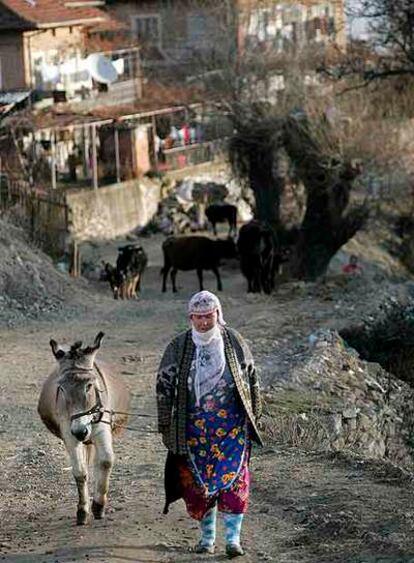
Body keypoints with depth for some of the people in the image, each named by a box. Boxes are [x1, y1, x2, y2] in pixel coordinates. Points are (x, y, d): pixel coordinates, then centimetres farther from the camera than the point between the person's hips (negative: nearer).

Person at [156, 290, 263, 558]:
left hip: (232, 424, -1)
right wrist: (165, 425, 4)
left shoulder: (234, 341, 2)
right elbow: (164, 385, 6)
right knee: (197, 481, 3)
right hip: (194, 424, 1)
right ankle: (207, 537, 17)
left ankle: (233, 538, -4)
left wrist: (254, 415, 11)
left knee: (233, 478, -9)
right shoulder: (178, 347, 1)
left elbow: (252, 378, 11)